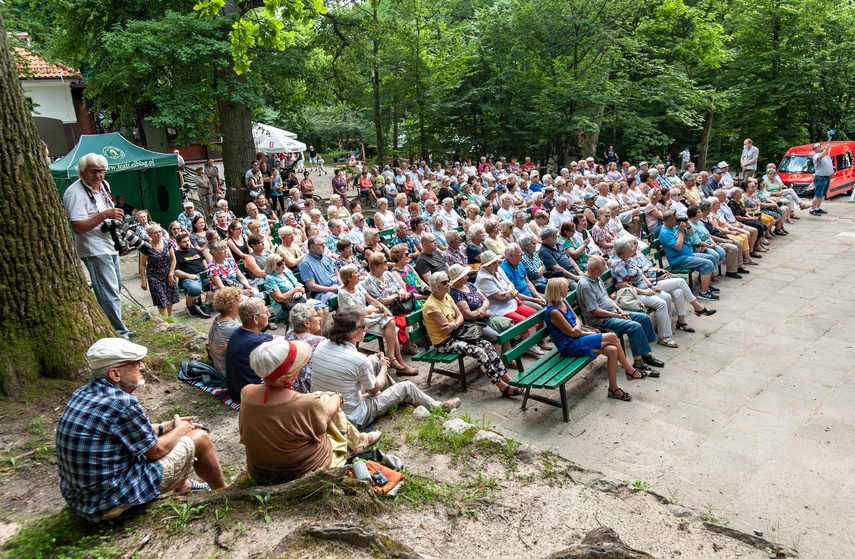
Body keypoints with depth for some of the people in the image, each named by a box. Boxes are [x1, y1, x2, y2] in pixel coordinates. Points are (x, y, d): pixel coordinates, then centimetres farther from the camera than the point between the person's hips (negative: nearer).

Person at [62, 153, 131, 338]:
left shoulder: (104, 185, 10)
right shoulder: (75, 193, -17)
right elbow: (78, 227, -24)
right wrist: (104, 215, -30)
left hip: (111, 245, 9)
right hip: (94, 249, -9)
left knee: (115, 288, 18)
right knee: (109, 293, -9)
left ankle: (112, 327, 31)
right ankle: (120, 334, -3)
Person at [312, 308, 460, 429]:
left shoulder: (321, 346, -9)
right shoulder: (358, 360, -29)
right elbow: (375, 388, -9)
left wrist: (377, 362, 13)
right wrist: (383, 368, 9)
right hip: (353, 419, -6)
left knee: (374, 360, 15)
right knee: (407, 387, 10)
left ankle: (398, 396, 38)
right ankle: (437, 407, 36)